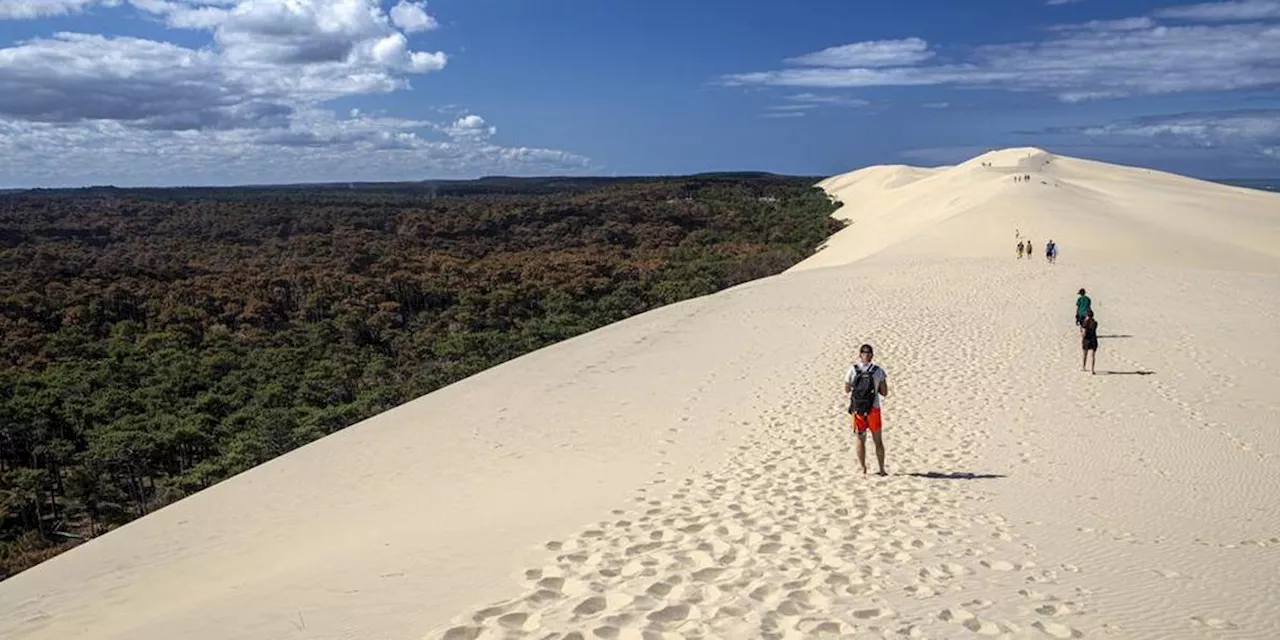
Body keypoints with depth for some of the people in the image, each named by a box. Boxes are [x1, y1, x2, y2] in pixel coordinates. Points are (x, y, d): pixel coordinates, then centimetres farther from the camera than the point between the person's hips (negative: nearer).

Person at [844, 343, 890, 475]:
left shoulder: (853, 370, -6)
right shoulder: (878, 371, -8)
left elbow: (847, 390, 6)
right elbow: (884, 393, -2)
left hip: (857, 410, 1)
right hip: (873, 410, -1)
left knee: (861, 440, 14)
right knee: (878, 441, 12)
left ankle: (863, 469, 17)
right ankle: (882, 470, 15)